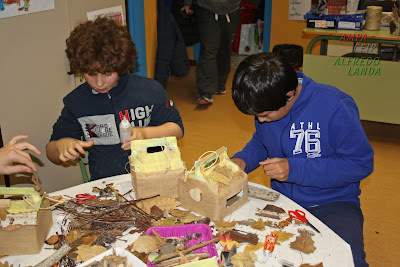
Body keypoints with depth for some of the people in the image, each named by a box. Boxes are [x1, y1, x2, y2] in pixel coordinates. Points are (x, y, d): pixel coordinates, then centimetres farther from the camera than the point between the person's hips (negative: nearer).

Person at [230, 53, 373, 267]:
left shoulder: (335, 107, -20)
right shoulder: (267, 106, -2)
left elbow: (361, 163, -15)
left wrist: (295, 169, -22)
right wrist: (242, 160, -7)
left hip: (332, 203, -4)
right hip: (281, 200, 5)